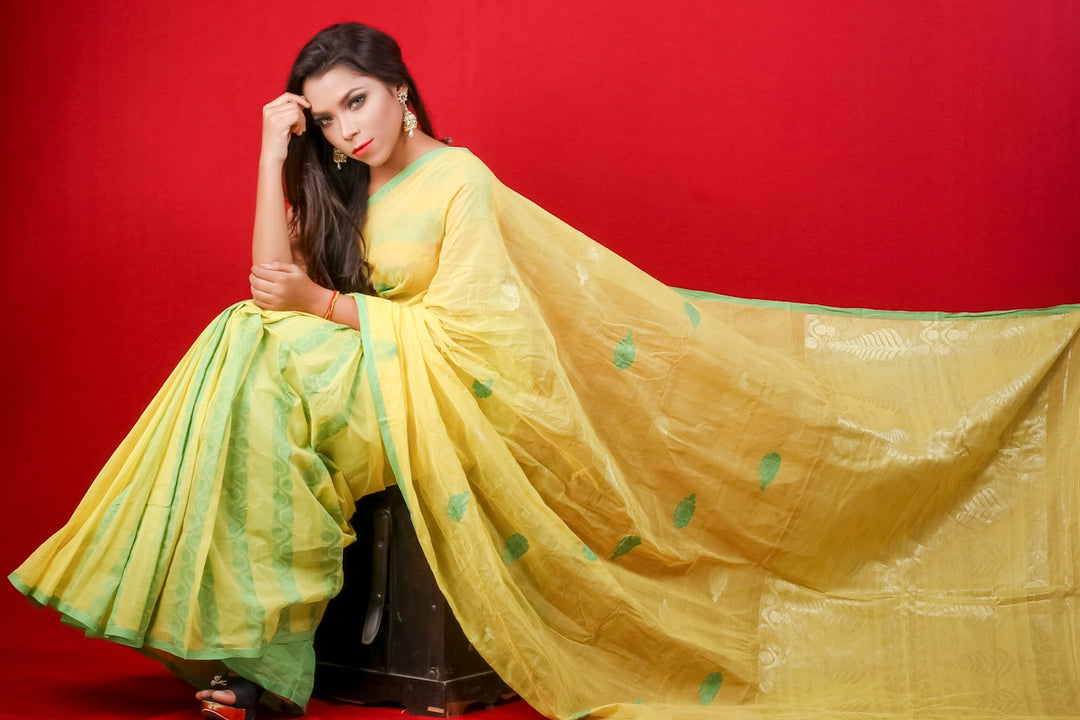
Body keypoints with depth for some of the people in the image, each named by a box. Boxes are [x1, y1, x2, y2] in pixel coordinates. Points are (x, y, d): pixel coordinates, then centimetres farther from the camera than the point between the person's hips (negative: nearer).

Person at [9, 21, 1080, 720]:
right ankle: (245, 632, -21)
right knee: (245, 348, -20)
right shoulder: (335, 191, 14)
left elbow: (460, 328, -13)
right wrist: (273, 154, -1)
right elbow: (273, 289, -1)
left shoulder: (458, 180, -5)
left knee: (266, 371, -27)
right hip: (363, 387, 6)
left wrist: (326, 307, -16)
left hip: (444, 403, -6)